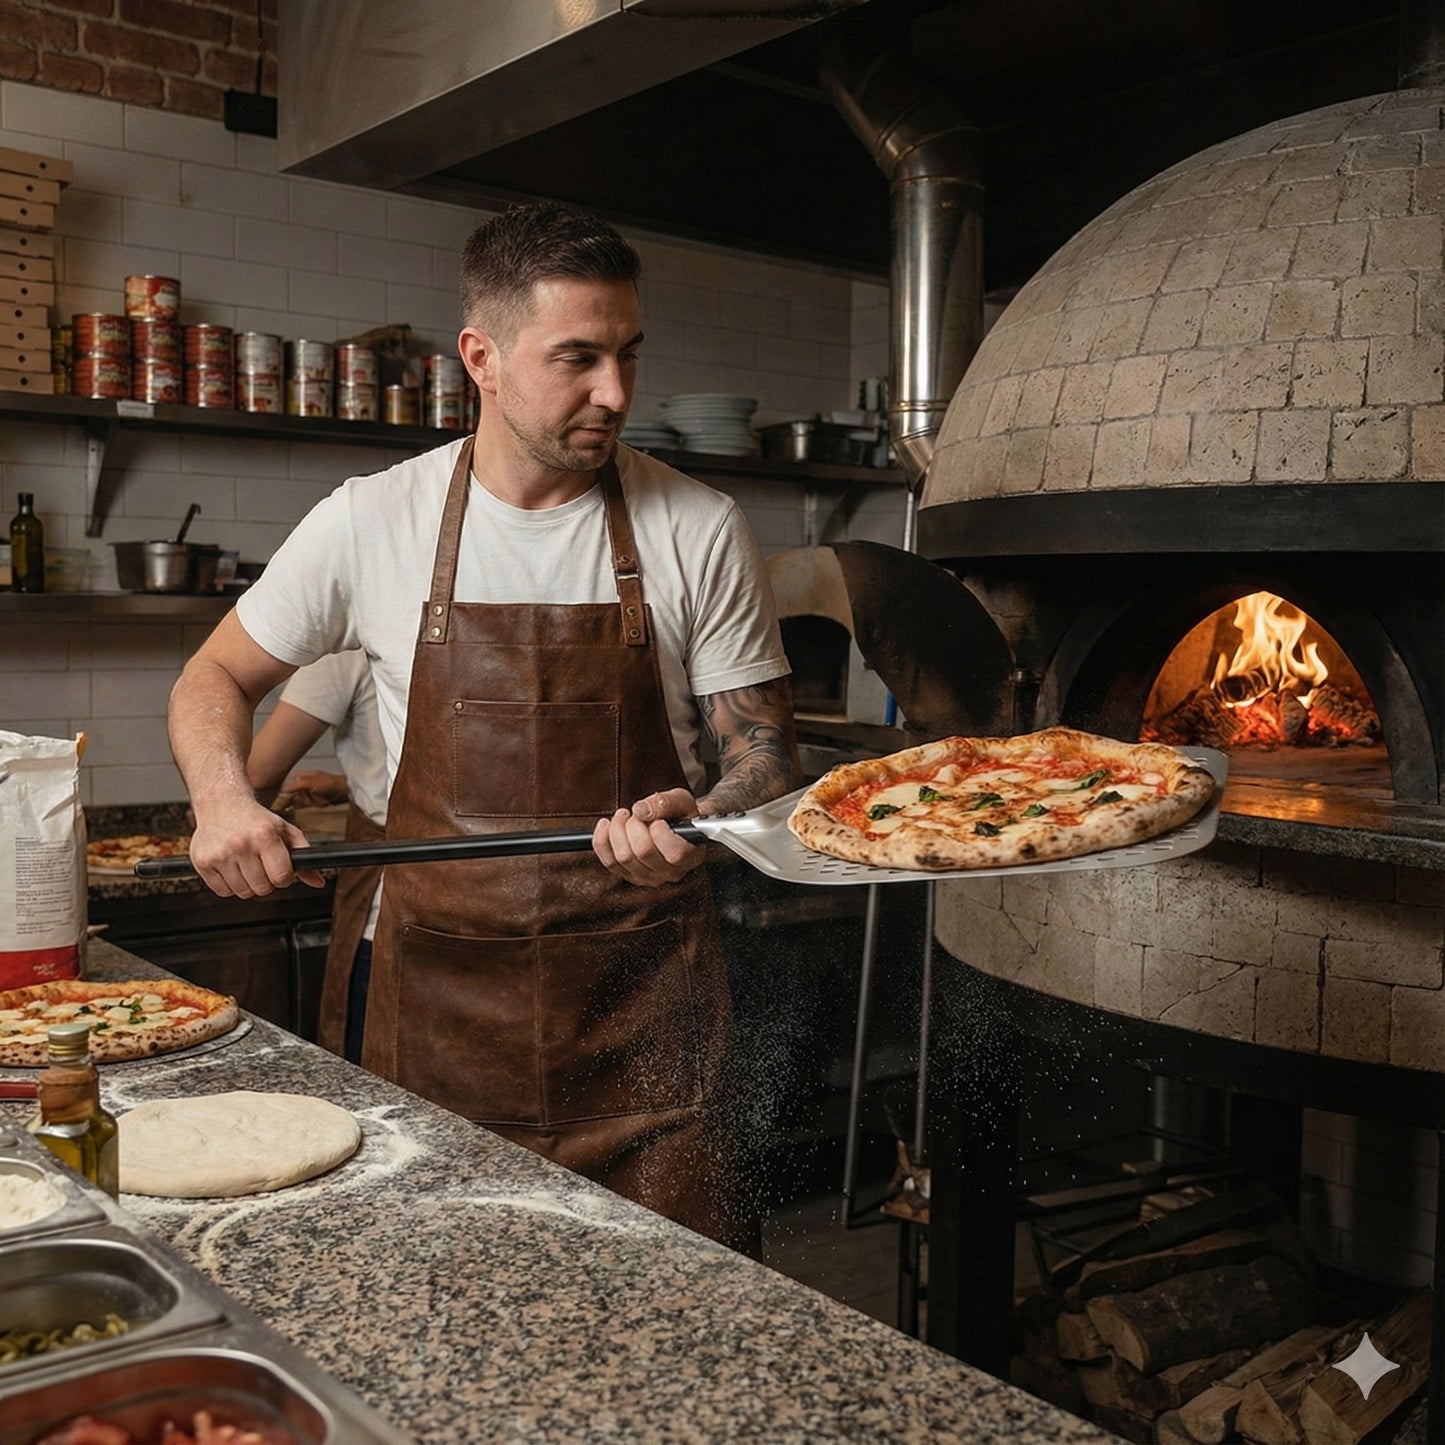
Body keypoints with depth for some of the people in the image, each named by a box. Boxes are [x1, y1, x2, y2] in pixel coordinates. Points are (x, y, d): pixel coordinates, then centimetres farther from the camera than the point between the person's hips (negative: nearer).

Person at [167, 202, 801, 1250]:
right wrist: (224, 798, -9)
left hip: (644, 1005, 0)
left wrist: (696, 824, -21)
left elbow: (763, 755, 1)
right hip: (439, 996, 1)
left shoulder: (698, 531, -4)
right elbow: (215, 679, 11)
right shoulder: (372, 523, -1)